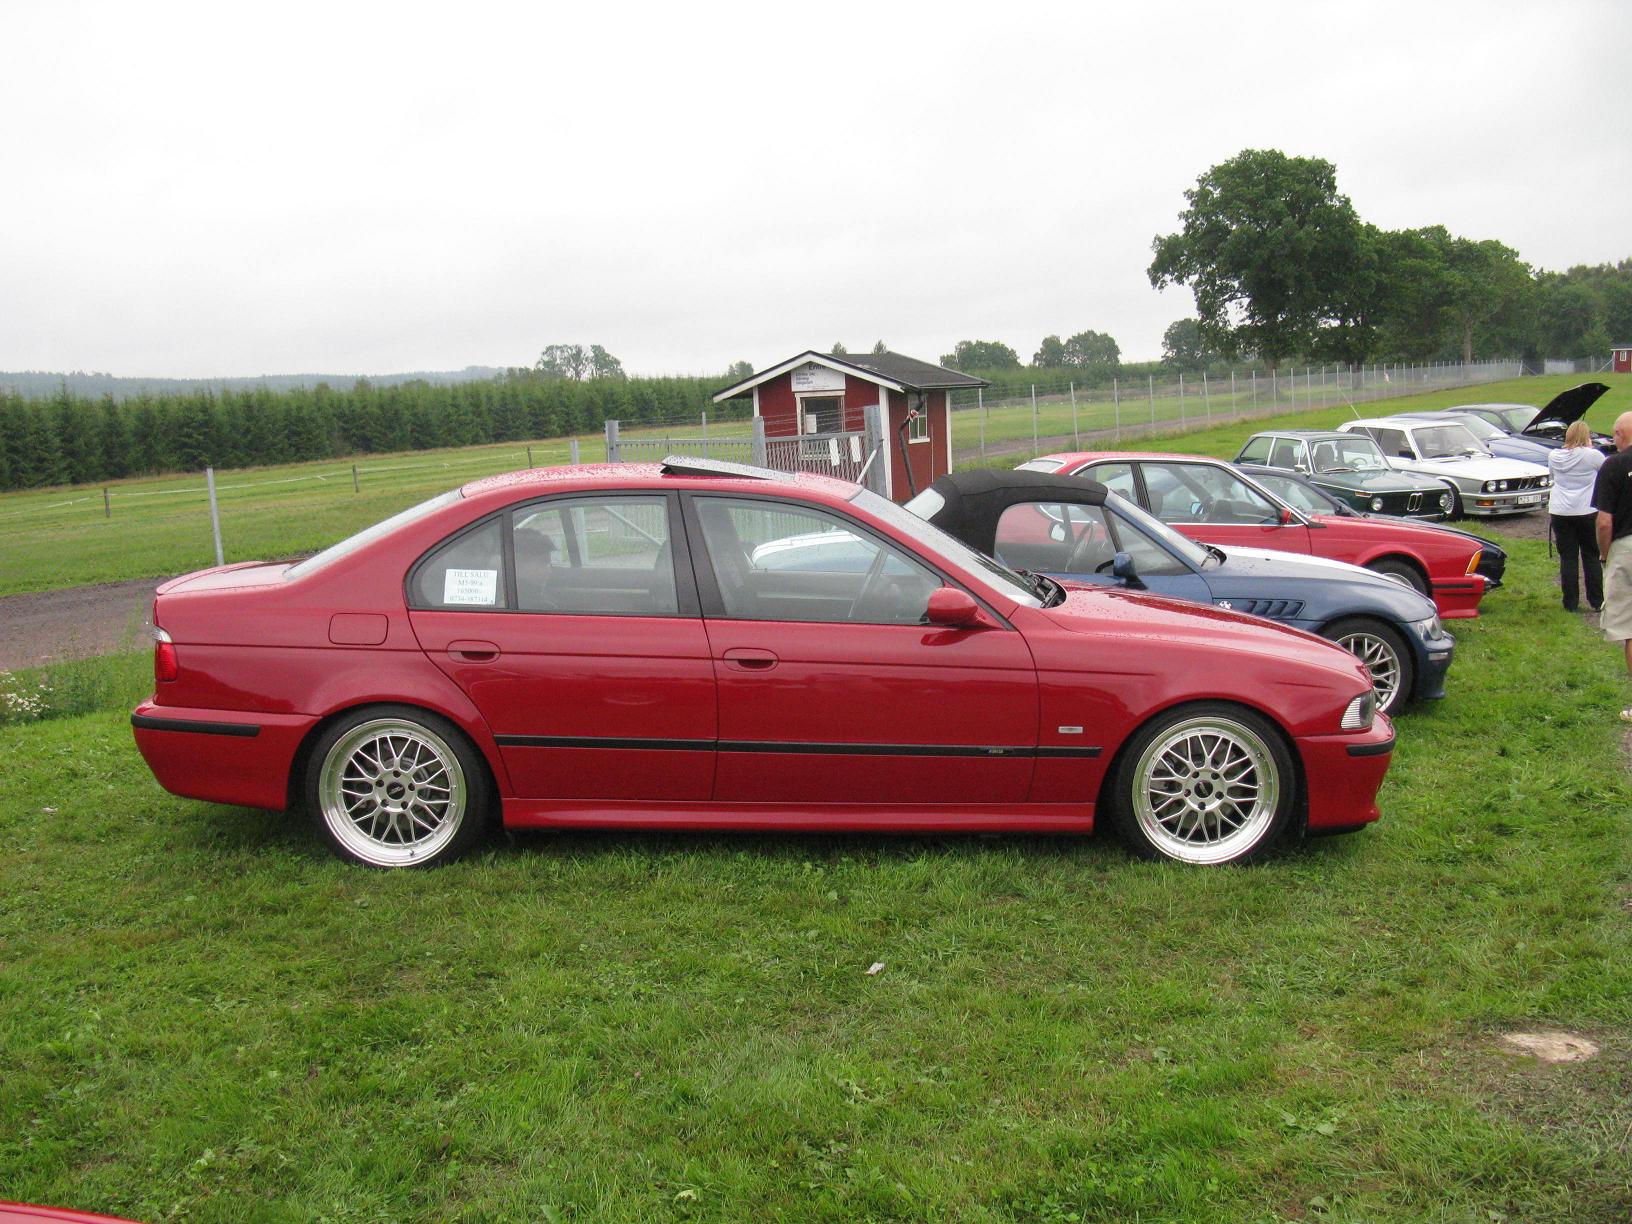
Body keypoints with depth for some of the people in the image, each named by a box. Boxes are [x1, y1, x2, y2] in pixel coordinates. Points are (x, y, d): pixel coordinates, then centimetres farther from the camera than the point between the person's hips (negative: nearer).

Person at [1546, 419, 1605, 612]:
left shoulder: (1554, 456, 2)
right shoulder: (1592, 455, -9)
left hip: (1560, 512, 2)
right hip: (1587, 511, -2)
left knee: (1567, 558, 6)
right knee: (1592, 557, 9)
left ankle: (1570, 603, 8)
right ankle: (1597, 602, 13)